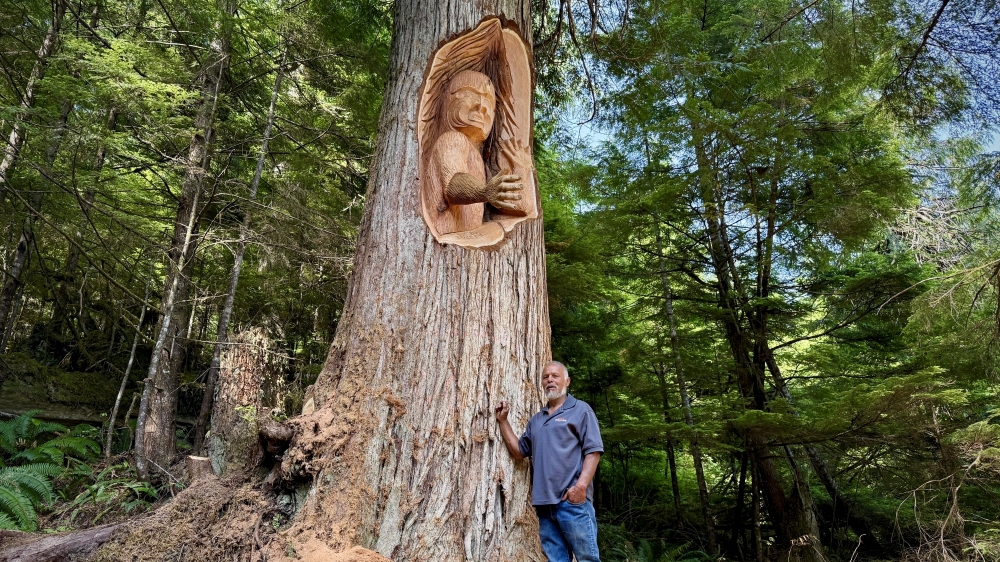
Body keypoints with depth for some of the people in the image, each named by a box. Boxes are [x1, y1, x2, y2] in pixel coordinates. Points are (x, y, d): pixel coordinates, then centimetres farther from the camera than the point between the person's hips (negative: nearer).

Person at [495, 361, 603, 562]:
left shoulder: (580, 410, 4)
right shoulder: (536, 420, 21)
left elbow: (593, 451, -5)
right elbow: (519, 452, 19)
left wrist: (581, 486, -18)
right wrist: (503, 421, 12)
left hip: (573, 501, -5)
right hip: (545, 503, 6)